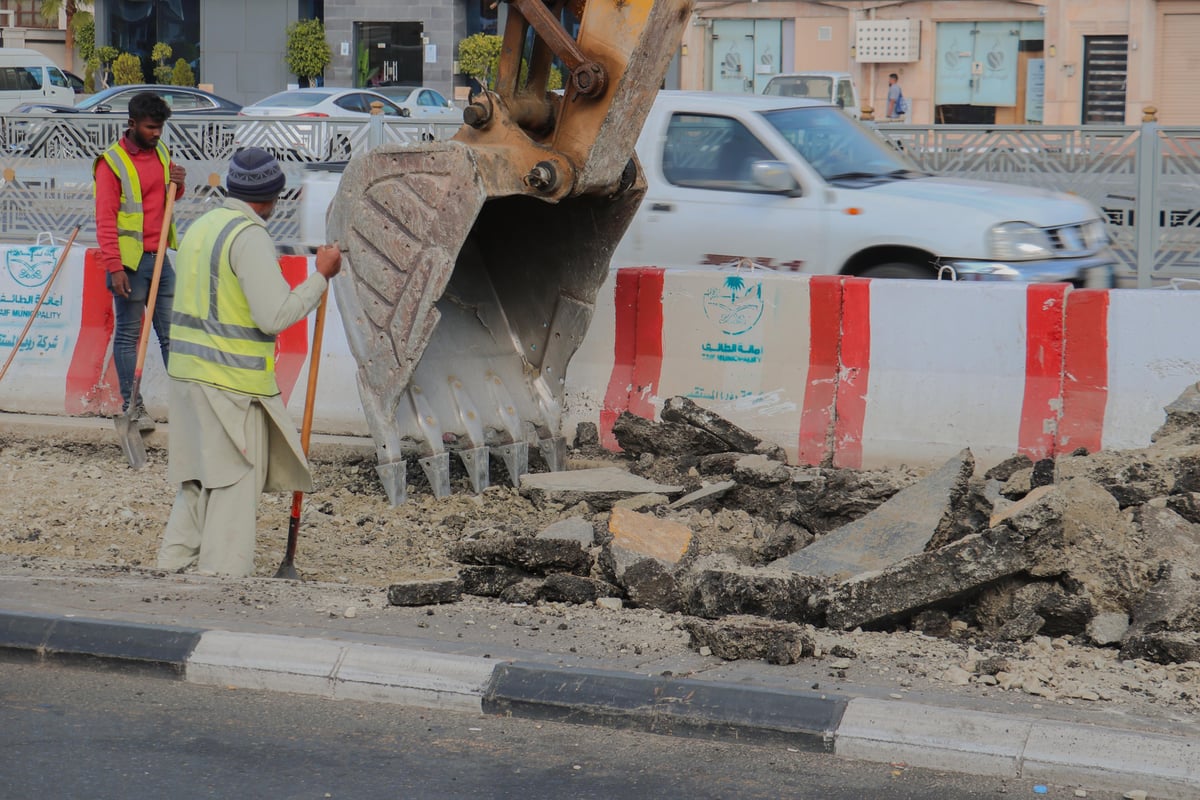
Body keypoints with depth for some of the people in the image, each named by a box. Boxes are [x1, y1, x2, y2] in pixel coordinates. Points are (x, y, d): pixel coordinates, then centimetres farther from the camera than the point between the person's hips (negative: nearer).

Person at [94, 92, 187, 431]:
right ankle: (131, 405, 8)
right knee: (129, 335, 2)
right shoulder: (112, 162, -10)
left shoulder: (161, 152, 10)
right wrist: (115, 268, -19)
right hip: (130, 261, -6)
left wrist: (177, 185, 0)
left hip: (160, 257, 6)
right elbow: (105, 219, -13)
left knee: (172, 332, 8)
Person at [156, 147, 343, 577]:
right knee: (236, 481, 0)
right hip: (232, 381, -8)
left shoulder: (199, 227, 13)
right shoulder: (250, 236, -15)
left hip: (187, 371, 9)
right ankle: (223, 574, 2)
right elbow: (276, 315, -20)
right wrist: (321, 276, -10)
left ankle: (175, 563, 20)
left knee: (199, 477, 18)